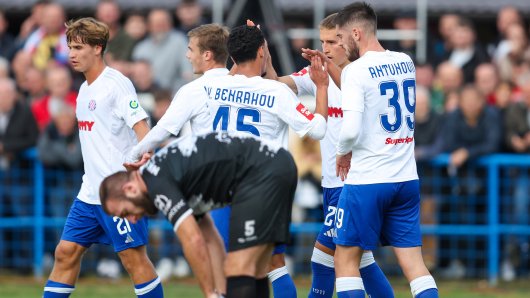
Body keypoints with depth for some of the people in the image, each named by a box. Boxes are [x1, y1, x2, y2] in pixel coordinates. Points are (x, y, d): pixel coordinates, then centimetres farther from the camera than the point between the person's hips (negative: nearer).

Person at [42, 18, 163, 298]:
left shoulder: (116, 84, -12)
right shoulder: (85, 89, 14)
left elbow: (142, 130, -18)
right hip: (90, 192, 9)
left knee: (133, 258, -6)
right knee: (66, 252, 7)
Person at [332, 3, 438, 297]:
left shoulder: (356, 71, -12)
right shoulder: (406, 62, 9)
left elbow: (351, 129, -21)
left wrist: (342, 153, -1)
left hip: (367, 181, -6)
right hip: (406, 179, 6)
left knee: (346, 259, 7)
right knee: (414, 262, 4)